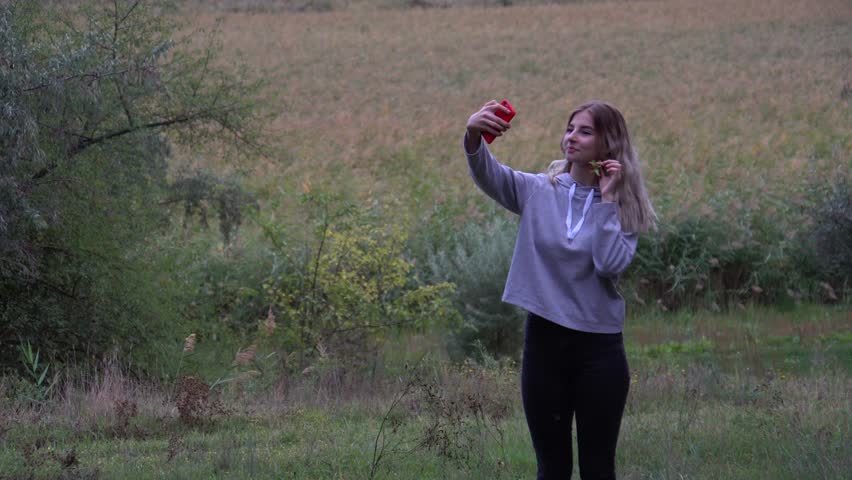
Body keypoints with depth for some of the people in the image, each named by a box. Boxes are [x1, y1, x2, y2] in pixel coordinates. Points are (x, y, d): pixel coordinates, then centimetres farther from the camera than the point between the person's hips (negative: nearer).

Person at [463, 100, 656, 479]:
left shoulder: (623, 206, 0)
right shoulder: (539, 191, 2)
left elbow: (611, 265, -16)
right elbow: (488, 174, -17)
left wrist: (607, 200, -15)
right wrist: (474, 137, -37)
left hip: (599, 349, -1)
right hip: (544, 342, 1)